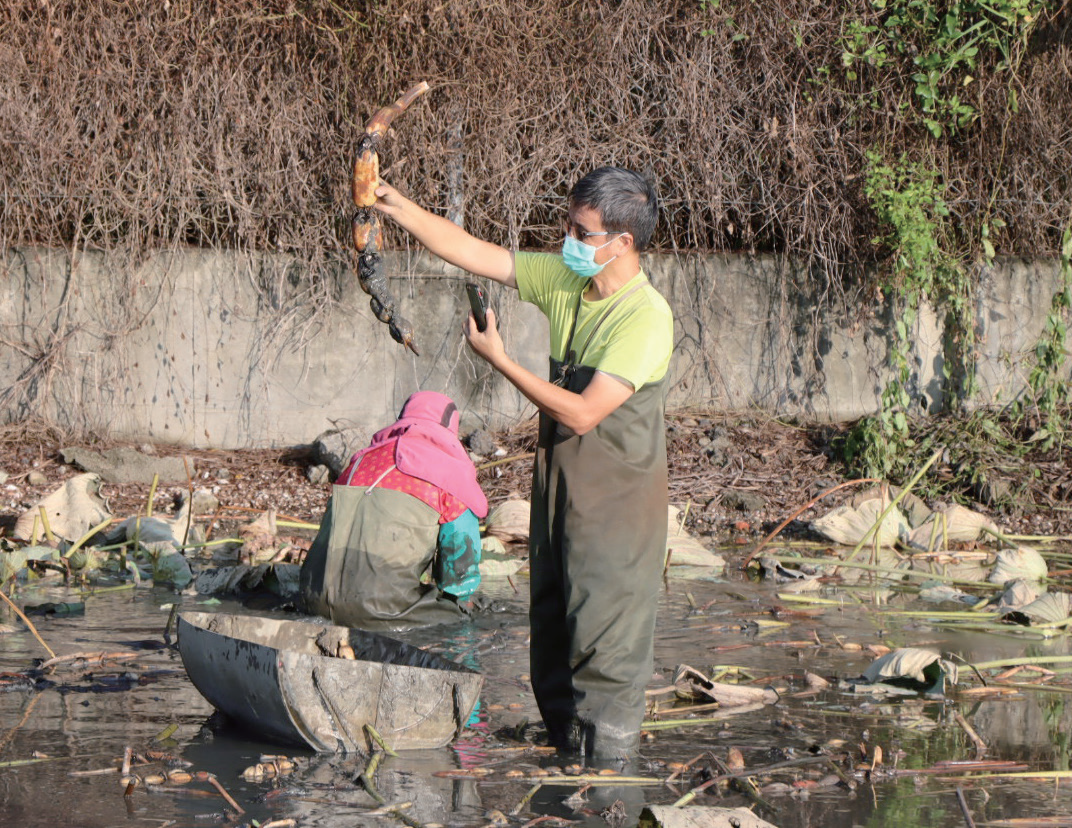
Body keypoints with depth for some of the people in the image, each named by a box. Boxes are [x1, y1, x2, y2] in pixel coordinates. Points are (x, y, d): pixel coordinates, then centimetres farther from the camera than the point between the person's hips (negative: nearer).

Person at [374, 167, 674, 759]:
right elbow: (472, 253, 5)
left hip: (616, 503, -8)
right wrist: (397, 207, -4)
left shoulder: (646, 316, -22)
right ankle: (566, 749, 27)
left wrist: (499, 360, -19)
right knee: (553, 627, 15)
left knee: (606, 643, -5)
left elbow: (582, 413, -25)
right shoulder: (565, 279, 1)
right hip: (558, 485, 8)